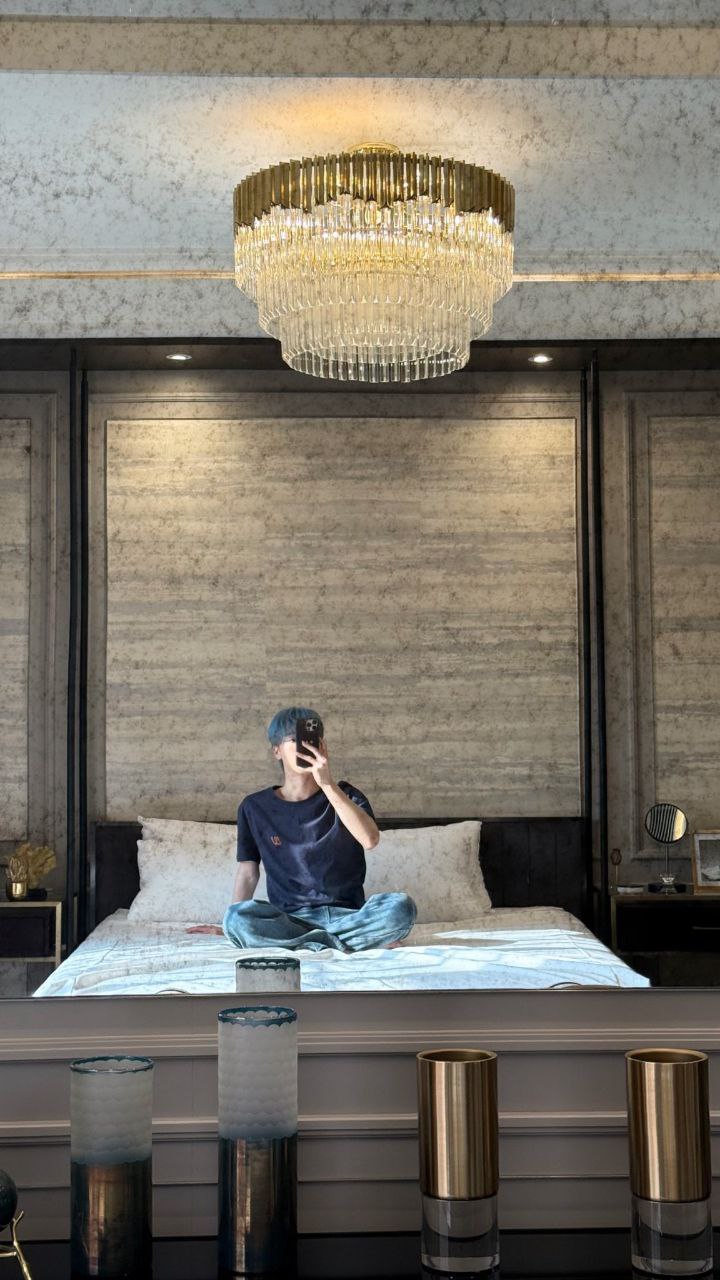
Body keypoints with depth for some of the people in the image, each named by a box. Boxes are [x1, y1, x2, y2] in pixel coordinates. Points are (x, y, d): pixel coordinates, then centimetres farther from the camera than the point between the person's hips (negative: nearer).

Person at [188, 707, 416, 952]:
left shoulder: (345, 796, 6)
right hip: (290, 920, 1)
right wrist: (230, 925, 1)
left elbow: (370, 839, -14)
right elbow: (248, 872, 12)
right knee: (237, 918, -32)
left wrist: (328, 784, -19)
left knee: (400, 907, -30)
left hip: (348, 916, -1)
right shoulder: (255, 807, 10)